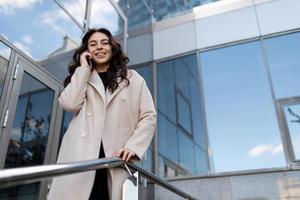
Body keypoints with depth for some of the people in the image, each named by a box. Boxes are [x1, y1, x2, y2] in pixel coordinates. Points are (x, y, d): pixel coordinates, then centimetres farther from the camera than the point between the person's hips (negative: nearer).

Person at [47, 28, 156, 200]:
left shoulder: (133, 79, 16)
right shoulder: (81, 79, 22)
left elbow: (149, 116, 6)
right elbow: (70, 104, 0)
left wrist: (132, 147, -10)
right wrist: (84, 68, 7)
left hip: (115, 160, -1)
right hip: (80, 158, 1)